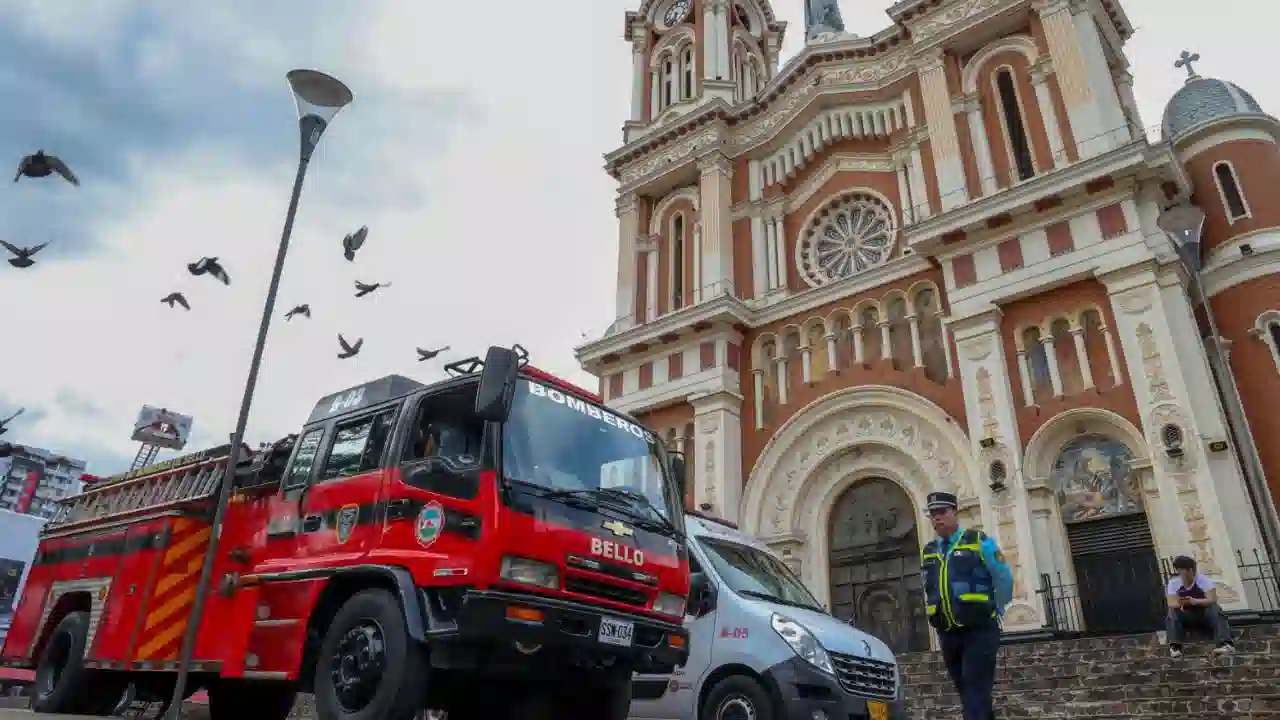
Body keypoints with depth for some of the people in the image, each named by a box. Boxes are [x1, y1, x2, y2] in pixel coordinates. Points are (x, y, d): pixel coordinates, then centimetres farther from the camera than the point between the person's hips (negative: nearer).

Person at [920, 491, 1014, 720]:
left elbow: (1004, 578, 1)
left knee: (976, 692, -10)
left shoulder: (979, 541, -2)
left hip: (979, 630, -5)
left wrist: (994, 611, 6)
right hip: (948, 634, 5)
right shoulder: (928, 552, 12)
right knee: (967, 693, 11)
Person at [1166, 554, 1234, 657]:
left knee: (1214, 609, -30)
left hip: (1205, 614, -1)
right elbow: (1171, 604, -16)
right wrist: (1179, 604, -39)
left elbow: (1213, 600, -22)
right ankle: (1175, 646, -36)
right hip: (1186, 617, 1)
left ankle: (1226, 643, -39)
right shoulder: (1173, 583, -7)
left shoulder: (1204, 580, -10)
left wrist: (1195, 601, -39)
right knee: (1172, 613, -28)